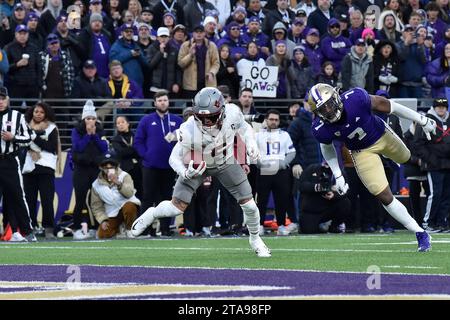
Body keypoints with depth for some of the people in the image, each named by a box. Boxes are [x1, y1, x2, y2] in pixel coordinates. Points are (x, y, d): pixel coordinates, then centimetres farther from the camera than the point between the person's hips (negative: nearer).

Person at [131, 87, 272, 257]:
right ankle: (151, 214, 25)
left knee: (249, 206, -1)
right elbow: (174, 158, -25)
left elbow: (244, 128, -5)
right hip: (197, 165, -2)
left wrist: (251, 144, -22)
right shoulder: (189, 131, -37)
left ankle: (255, 239, 30)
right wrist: (185, 173, -44)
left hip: (225, 162, 2)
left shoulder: (232, 113, -30)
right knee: (177, 207, -10)